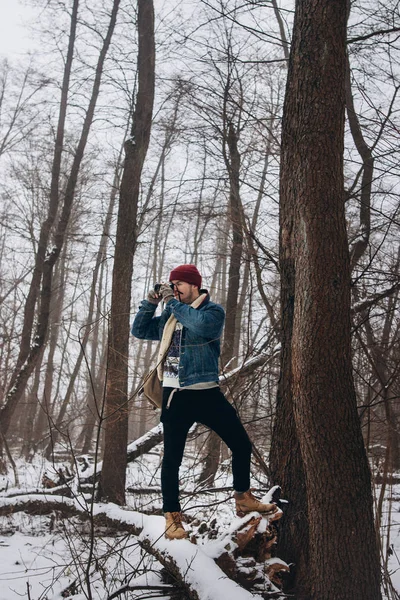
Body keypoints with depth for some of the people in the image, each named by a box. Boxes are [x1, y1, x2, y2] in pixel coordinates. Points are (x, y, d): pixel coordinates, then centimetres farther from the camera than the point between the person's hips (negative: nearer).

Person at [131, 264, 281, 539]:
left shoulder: (214, 310, -3)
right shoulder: (169, 317, 11)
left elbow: (202, 325, -25)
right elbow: (139, 331, 16)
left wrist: (173, 302, -17)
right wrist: (151, 302, 2)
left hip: (207, 393, -2)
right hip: (175, 395, 2)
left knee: (242, 444, 5)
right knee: (172, 457, 1)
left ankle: (244, 499, 26)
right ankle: (173, 517, 13)